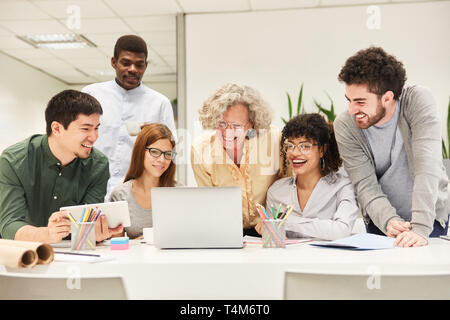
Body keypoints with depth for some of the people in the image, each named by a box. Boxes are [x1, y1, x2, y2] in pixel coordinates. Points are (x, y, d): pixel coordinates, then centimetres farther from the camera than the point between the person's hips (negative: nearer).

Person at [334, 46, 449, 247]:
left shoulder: (418, 100, -16)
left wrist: (420, 228, -33)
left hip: (429, 217, -1)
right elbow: (365, 184, -13)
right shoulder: (345, 125, -12)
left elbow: (427, 167, -24)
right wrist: (388, 220, -30)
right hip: (380, 221, 2)